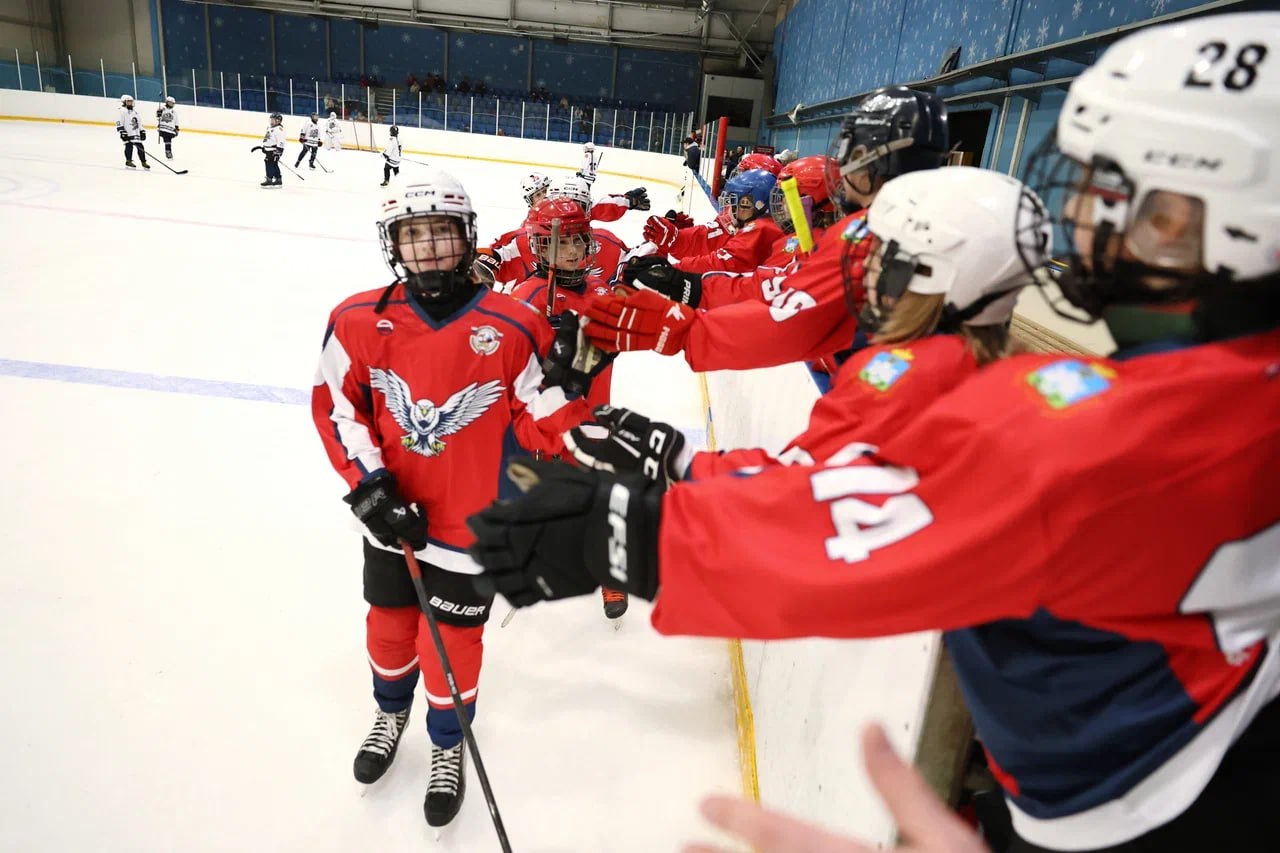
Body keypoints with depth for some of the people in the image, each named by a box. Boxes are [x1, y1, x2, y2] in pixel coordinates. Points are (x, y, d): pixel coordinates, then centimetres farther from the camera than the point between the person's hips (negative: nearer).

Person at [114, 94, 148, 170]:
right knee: (129, 146, -14)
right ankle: (128, 161, -7)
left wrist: (142, 131, 18)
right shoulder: (122, 110, -5)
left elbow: (139, 122, 26)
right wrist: (122, 131, -18)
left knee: (140, 146, 3)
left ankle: (143, 162, 9)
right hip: (127, 133, -7)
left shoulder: (135, 111, 20)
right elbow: (119, 122, -11)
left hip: (135, 132, 7)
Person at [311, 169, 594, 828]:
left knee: (453, 639, 11)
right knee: (390, 622, 23)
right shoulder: (361, 321, -10)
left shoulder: (512, 328, -17)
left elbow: (540, 427, -13)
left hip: (470, 524, -3)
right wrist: (369, 485, -9)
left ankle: (448, 746, 42)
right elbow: (336, 406, -1)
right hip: (392, 515, 3)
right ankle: (391, 713, 56)